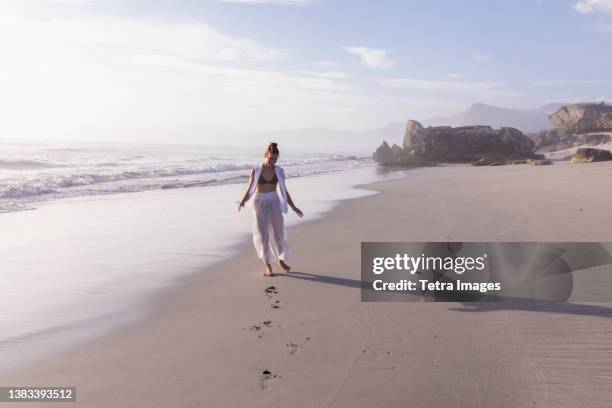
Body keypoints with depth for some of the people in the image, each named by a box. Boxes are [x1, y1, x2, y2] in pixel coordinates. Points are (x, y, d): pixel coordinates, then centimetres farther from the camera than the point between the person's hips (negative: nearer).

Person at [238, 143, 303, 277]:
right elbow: (250, 190, -1)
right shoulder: (256, 171, -4)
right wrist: (242, 202, -19)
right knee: (262, 235, -2)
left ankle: (281, 259, 28)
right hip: (260, 204, -1)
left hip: (274, 203, 1)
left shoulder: (279, 171, 1)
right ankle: (268, 266, 10)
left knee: (278, 234, 2)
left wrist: (293, 207, 3)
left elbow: (284, 190, 7)